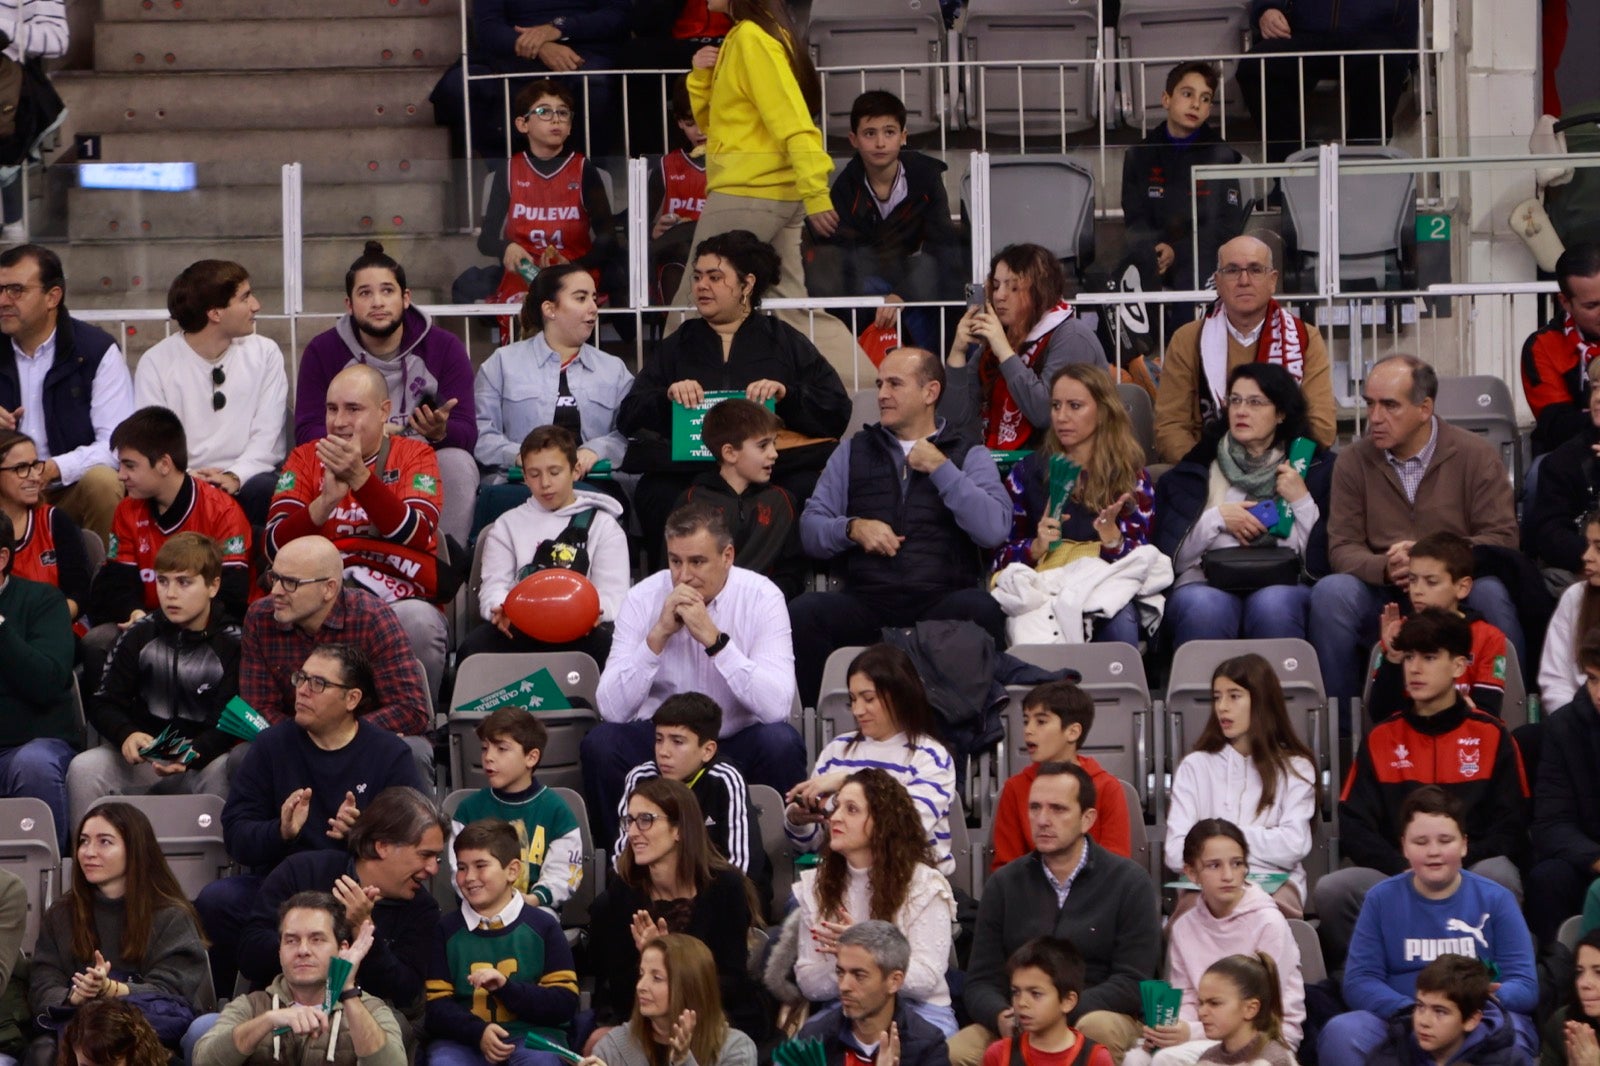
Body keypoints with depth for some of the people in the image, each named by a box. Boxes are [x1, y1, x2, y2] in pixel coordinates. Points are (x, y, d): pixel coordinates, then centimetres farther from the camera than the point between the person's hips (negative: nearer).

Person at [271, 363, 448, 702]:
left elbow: (417, 535, -9)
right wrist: (326, 500, -17)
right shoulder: (305, 458, 13)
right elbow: (275, 545, 0)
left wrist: (359, 477, -19)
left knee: (420, 623, -34)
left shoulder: (415, 455, 9)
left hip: (400, 595, 0)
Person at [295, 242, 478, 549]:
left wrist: (441, 431, -34)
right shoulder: (322, 351, 1)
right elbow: (307, 431, -6)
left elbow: (468, 432, -8)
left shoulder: (445, 348, -1)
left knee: (457, 463, -30)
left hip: (425, 460, 0)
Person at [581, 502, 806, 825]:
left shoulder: (762, 597, -11)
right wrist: (659, 634, -25)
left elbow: (777, 707, -24)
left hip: (738, 741, -1)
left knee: (781, 743, -31)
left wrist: (714, 640, -29)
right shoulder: (643, 599, -8)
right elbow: (612, 709, -17)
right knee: (600, 744, -26)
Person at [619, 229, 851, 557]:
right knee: (655, 492, -34)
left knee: (808, 488, -35)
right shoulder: (676, 347, 23)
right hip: (688, 472, 1)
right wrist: (667, 397, -8)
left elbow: (837, 413, 7)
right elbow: (629, 418, 12)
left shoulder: (785, 342, 17)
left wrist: (786, 394, -10)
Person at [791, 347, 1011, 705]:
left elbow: (994, 530, -6)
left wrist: (940, 468, -5)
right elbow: (810, 528, 12)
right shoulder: (853, 451, 20)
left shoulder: (968, 453, 12)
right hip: (866, 601, 2)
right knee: (803, 613, -29)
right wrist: (852, 528, -8)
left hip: (942, 600, -2)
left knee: (980, 610, -36)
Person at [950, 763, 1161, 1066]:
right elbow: (981, 981, 7)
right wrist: (1002, 1016, -18)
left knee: (1097, 1028, -38)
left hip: (1102, 1014, -2)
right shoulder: (1003, 884, 11)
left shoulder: (1129, 882, 1)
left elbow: (1133, 983, -7)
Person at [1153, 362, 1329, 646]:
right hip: (1207, 582, 0)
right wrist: (1217, 519, -1)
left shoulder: (1316, 469, 17)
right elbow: (1172, 555, 9)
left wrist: (1301, 501, 0)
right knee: (1204, 607, -35)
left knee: (1274, 605, -36)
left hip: (1282, 583, 0)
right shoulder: (1199, 469, 18)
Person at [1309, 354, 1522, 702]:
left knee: (1490, 593, -34)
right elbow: (1342, 548, -2)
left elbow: (1502, 539, -9)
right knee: (1330, 592, -28)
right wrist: (1385, 568, -25)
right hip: (1382, 598, 1)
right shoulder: (1353, 462, 3)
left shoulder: (1476, 455, -2)